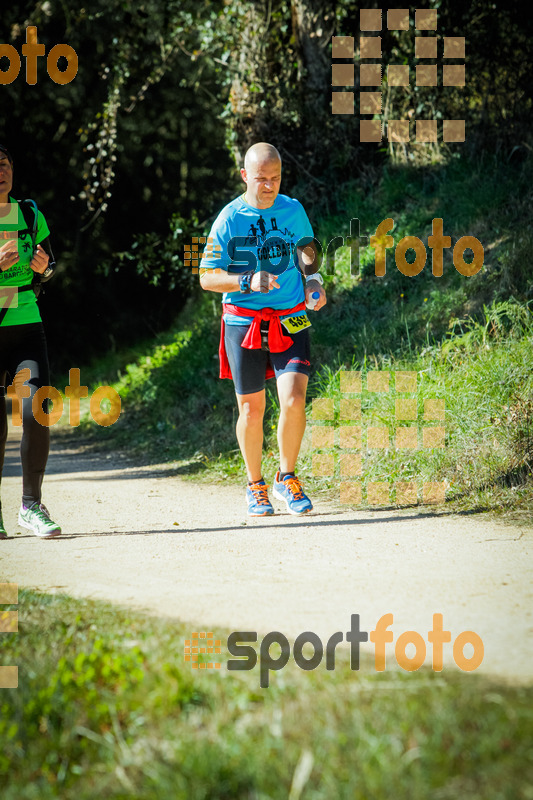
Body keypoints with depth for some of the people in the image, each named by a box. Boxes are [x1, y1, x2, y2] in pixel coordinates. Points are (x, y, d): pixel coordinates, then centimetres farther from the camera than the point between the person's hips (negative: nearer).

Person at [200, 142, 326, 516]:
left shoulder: (293, 210, 2)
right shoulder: (229, 219, -7)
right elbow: (208, 277, -8)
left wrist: (313, 281, 2)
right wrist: (248, 281, -24)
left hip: (291, 322, 2)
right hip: (244, 323, -1)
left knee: (294, 400, -14)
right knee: (251, 408, 5)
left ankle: (287, 478, 6)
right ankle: (256, 486, 25)